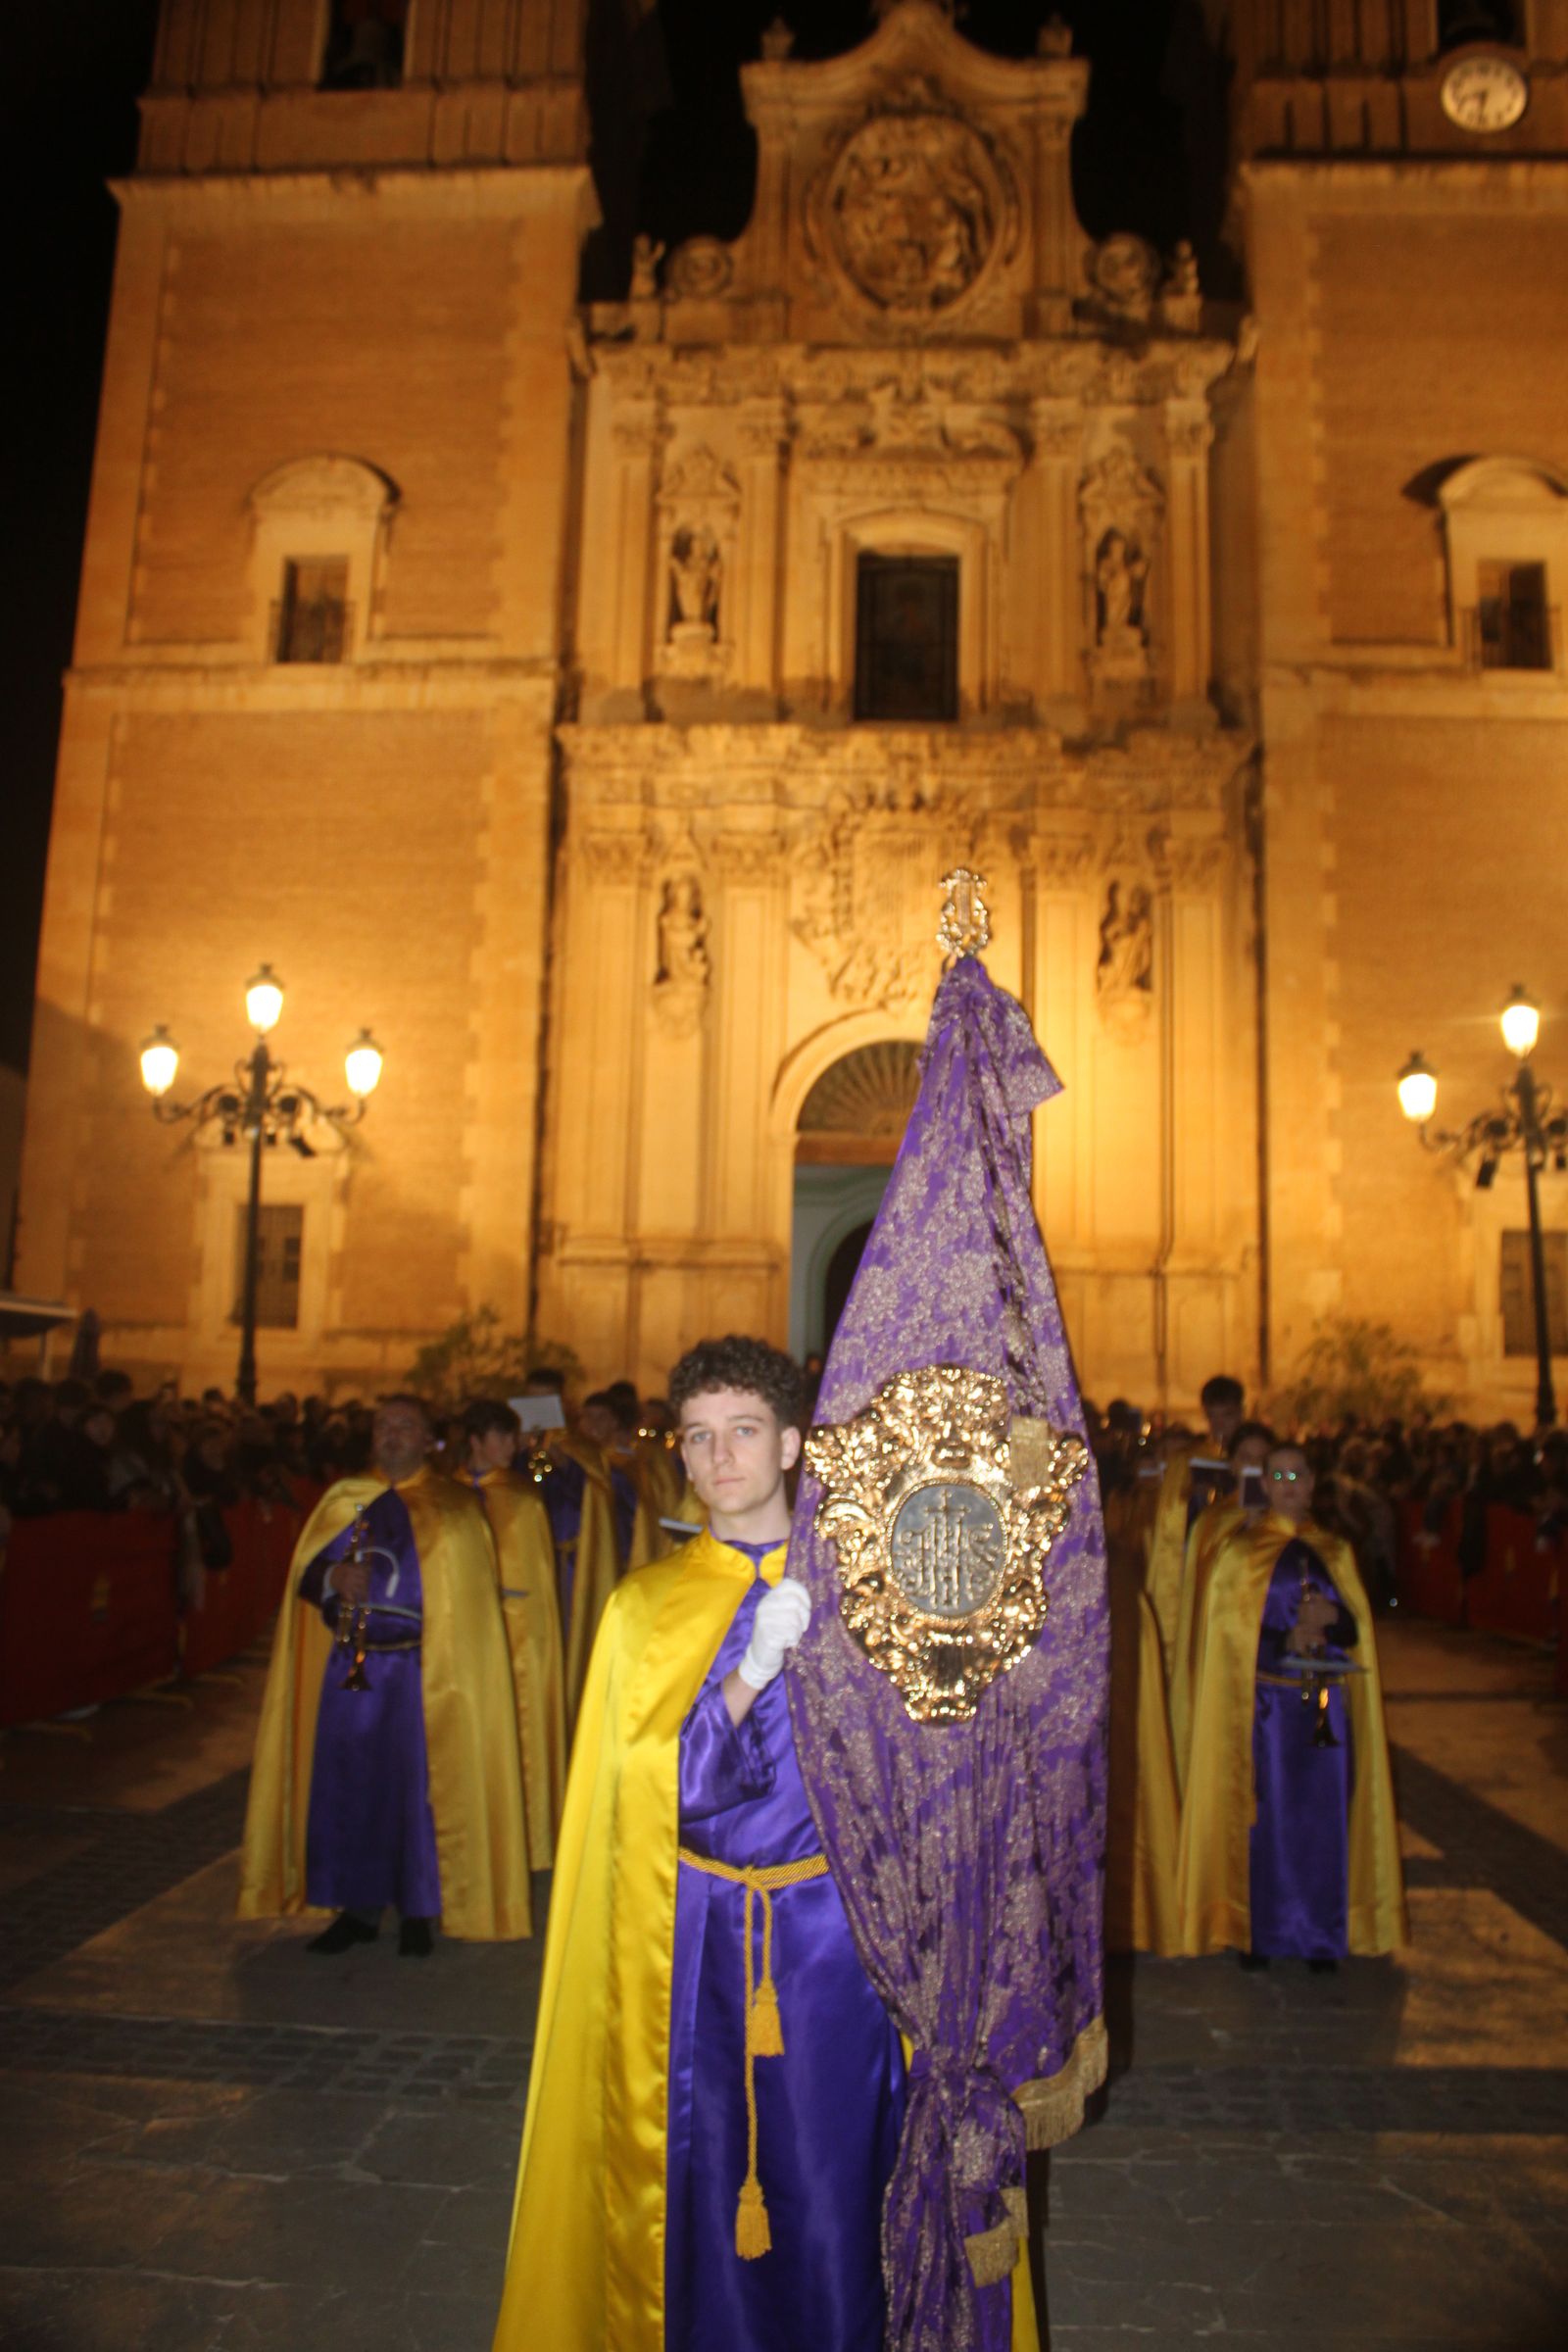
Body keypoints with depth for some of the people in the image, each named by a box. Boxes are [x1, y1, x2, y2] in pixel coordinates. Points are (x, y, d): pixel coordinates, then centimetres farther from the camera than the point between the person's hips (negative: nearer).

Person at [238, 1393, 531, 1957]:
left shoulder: (452, 1509, 2)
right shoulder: (342, 1500, 11)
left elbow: (467, 1598, -1)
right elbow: (304, 1574, 8)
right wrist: (333, 1579, -13)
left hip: (422, 1671, -3)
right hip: (350, 1669, 3)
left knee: (419, 1784, 0)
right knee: (347, 1784, 6)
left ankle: (420, 1911, 16)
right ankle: (358, 1907, 21)